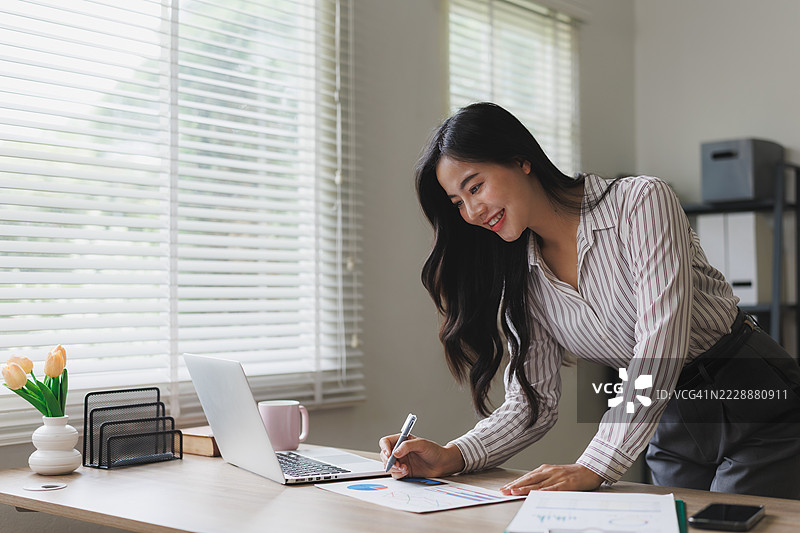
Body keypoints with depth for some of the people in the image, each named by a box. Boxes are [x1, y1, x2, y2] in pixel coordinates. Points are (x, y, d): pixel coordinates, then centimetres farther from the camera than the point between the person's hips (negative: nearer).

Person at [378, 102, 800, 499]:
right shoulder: (525, 280, -1)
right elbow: (534, 400, -1)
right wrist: (452, 457, -18)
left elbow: (661, 338, -28)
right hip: (672, 431, 5)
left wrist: (594, 468, -34)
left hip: (757, 409, -5)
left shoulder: (641, 201, -19)